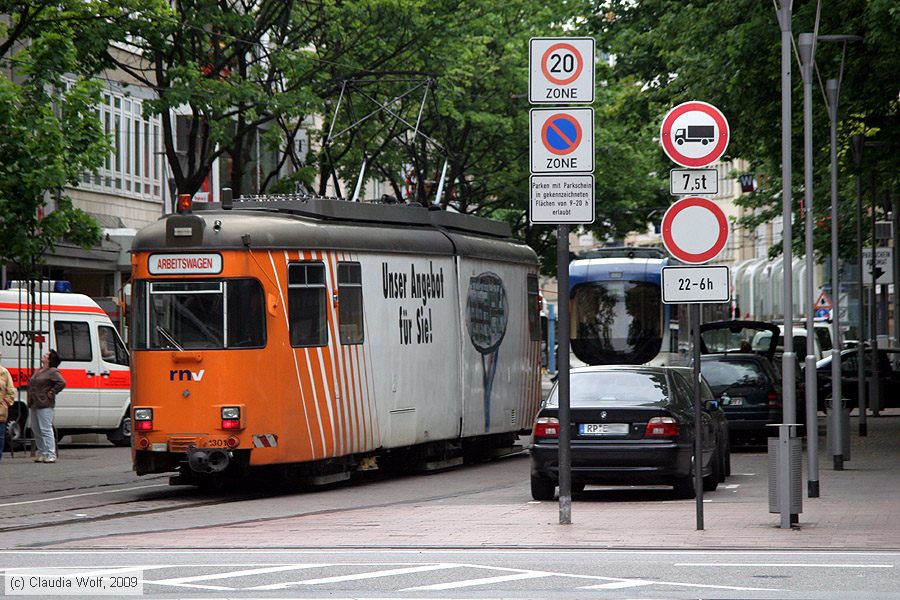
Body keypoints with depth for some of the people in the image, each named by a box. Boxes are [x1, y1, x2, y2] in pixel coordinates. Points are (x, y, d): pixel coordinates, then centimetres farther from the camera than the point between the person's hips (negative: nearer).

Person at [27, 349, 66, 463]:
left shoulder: (52, 372, -10)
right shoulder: (39, 371, 18)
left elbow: (62, 383, -22)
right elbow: (32, 384, 30)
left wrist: (51, 393, -16)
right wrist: (30, 401, 17)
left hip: (45, 405, -10)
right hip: (34, 405, 10)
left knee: (45, 429, -11)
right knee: (37, 431, 11)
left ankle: (51, 455, -10)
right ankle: (42, 454, 18)